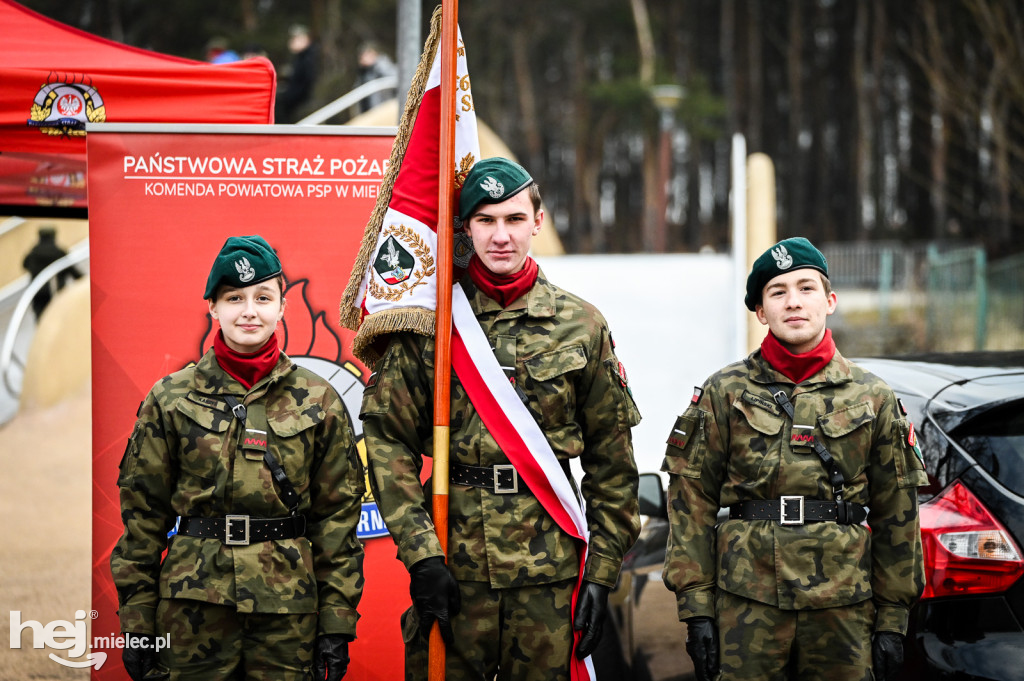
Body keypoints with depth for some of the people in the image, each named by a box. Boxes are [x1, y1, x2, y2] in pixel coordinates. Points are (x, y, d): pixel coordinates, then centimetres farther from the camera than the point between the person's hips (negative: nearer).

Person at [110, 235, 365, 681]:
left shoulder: (319, 401, 4)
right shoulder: (170, 398, 4)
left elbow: (338, 514, 5)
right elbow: (142, 512, 5)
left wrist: (337, 625, 0)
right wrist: (136, 622, 1)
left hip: (288, 607, 0)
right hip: (193, 605, 0)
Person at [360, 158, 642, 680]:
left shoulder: (581, 326, 6)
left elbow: (612, 459, 8)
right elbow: (387, 439, -2)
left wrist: (601, 573, 3)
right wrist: (420, 555, -11)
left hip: (549, 574, 1)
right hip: (451, 567, -1)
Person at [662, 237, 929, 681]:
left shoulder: (873, 398, 8)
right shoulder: (724, 393, 5)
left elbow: (896, 515, 10)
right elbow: (692, 502, 3)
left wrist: (893, 618, 6)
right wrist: (696, 608, -4)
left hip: (844, 606, 1)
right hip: (748, 602, -1)